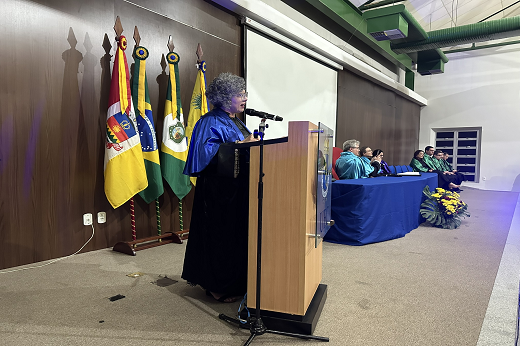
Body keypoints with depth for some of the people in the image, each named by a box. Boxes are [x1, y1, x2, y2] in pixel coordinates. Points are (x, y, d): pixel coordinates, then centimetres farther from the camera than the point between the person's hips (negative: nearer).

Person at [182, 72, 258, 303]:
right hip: (218, 190, -9)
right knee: (220, 235, -1)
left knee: (237, 235, 13)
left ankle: (236, 281, 26)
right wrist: (241, 145, -24)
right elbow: (206, 150, -25)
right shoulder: (211, 121, -10)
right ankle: (219, 286, 12)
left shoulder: (236, 121, 18)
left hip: (237, 188, 9)